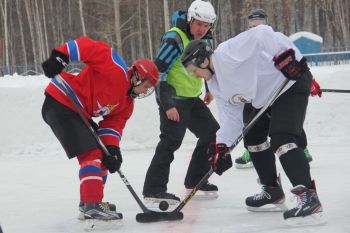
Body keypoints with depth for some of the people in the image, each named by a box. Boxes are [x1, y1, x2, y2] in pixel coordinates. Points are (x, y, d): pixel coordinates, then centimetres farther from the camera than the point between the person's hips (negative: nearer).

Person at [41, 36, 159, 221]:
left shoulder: (126, 104, 13)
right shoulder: (118, 70, -14)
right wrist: (60, 57, -29)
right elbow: (87, 47, -19)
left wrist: (112, 149, -12)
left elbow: (113, 124, 5)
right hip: (61, 103, -10)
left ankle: (88, 201, 28)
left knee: (102, 153, 17)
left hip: (78, 113, 10)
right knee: (91, 154, -16)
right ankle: (92, 205, -20)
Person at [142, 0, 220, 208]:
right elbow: (158, 72, -23)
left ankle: (195, 181, 24)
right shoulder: (175, 39, -20)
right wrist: (167, 105, -25)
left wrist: (209, 89, 20)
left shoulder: (204, 40, 6)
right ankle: (153, 191, -21)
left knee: (212, 133, 12)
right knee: (172, 140, -21)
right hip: (173, 98, -9)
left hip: (192, 98, 9)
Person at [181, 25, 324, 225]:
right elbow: (231, 115, 4)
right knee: (253, 136, 18)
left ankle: (309, 198, -32)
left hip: (292, 82, -11)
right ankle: (273, 191, 29)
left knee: (281, 138, -24)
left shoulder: (228, 53, -23)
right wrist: (222, 146, -7)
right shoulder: (215, 84, 7)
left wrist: (286, 56, -33)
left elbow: (261, 34, -31)